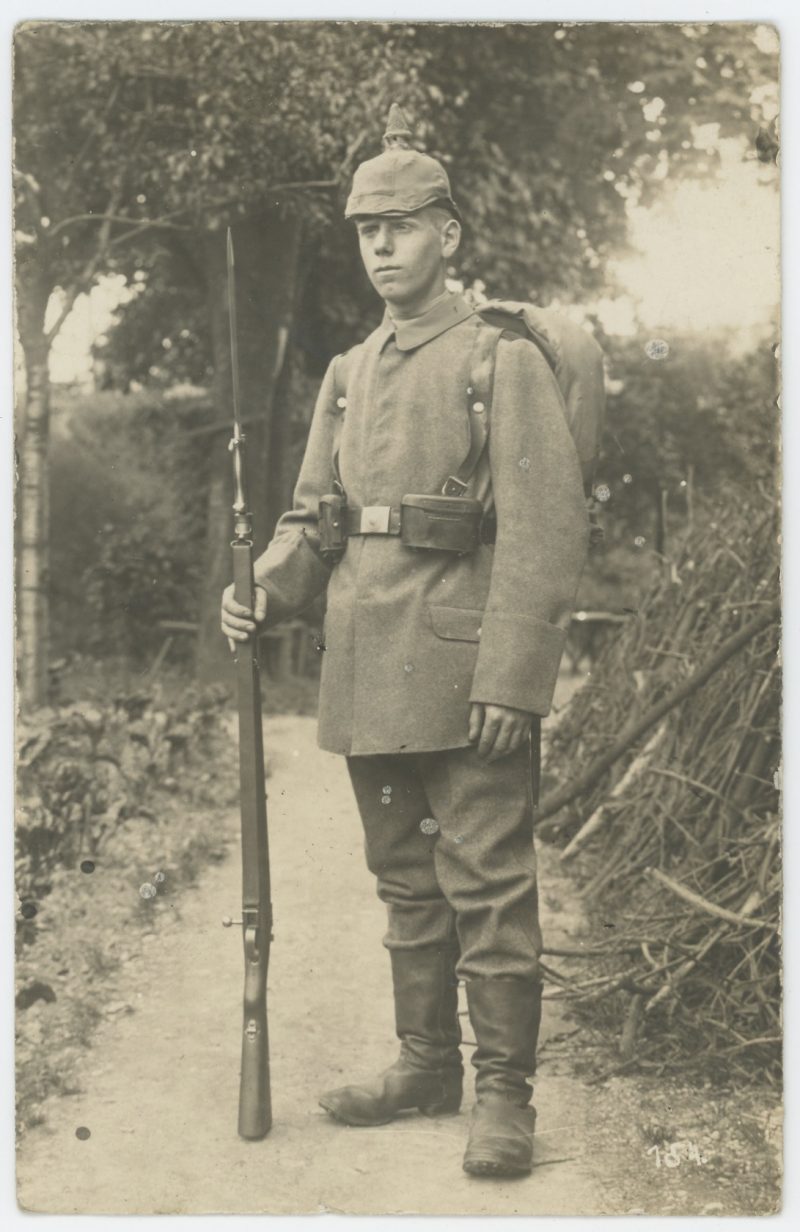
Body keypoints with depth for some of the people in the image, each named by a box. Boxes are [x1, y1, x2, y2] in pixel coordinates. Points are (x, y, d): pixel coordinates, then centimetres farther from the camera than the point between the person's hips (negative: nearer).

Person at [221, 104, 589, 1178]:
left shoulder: (504, 363, -4)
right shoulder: (347, 376, 15)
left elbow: (548, 531, -12)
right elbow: (314, 519, 15)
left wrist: (510, 679, -19)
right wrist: (264, 596, -5)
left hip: (467, 675, -6)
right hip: (369, 678, 6)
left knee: (487, 886, -1)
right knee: (405, 880, 15)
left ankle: (505, 1094, 9)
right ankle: (427, 1065, 27)